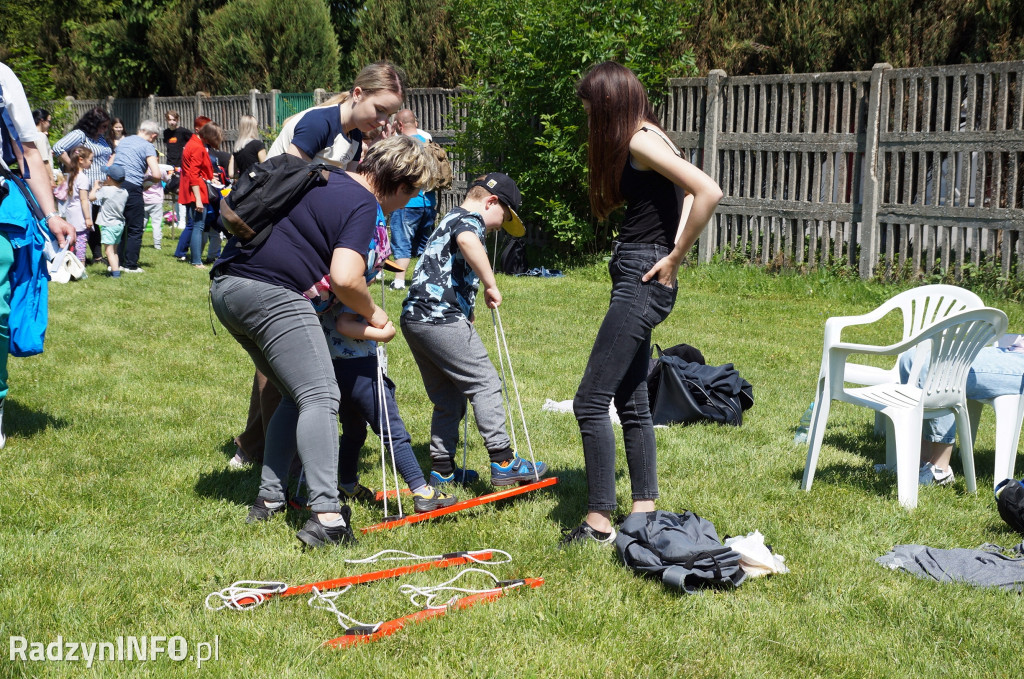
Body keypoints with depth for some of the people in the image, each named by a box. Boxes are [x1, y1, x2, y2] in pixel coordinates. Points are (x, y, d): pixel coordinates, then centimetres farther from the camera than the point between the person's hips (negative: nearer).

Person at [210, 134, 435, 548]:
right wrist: (372, 313, 1)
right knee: (320, 397, -11)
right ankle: (325, 515, -23)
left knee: (296, 396, 18)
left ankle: (269, 499, 15)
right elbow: (345, 278, -19)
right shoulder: (363, 204, -6)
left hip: (224, 287, 10)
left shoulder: (323, 179, 22)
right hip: (270, 293, -10)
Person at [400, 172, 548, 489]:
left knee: (448, 398, 15)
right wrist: (491, 284, -24)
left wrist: (468, 314, 37)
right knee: (485, 383, -4)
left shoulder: (450, 220, 29)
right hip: (440, 317, -10)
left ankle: (442, 470, 17)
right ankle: (503, 462, -5)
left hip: (414, 318, 10)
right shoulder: (470, 218, -3)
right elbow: (467, 240, -30)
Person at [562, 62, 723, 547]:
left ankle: (599, 523, -4)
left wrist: (675, 258, -16)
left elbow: (708, 192, -25)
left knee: (591, 401, -9)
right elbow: (688, 195, 22)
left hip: (643, 280, -11)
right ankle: (646, 509, 22)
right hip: (636, 277, 11)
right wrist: (672, 247, 8)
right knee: (631, 400, 14)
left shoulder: (641, 141, -14)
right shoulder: (647, 140, 15)